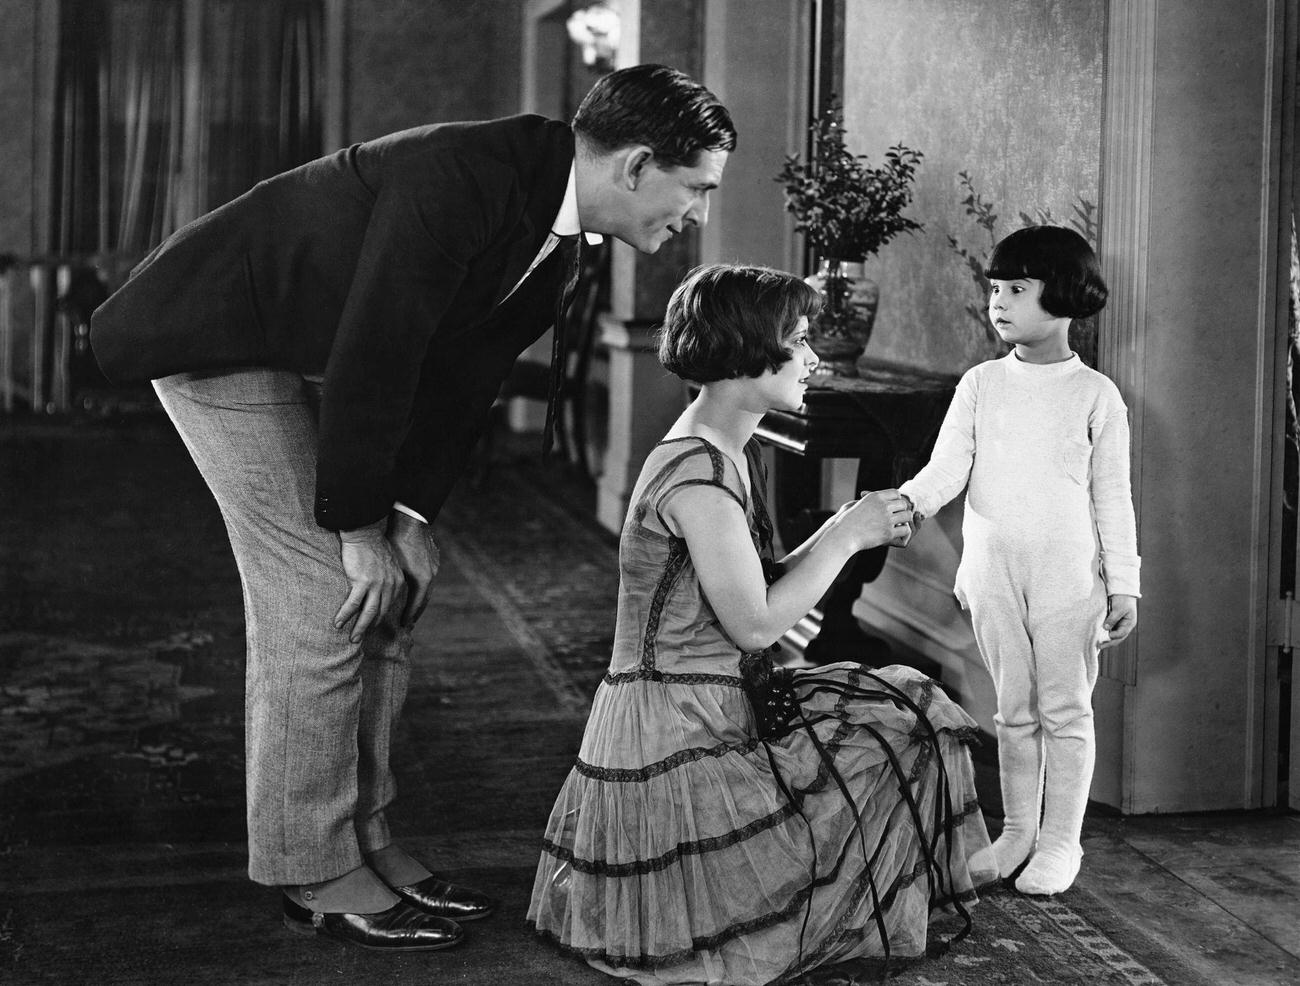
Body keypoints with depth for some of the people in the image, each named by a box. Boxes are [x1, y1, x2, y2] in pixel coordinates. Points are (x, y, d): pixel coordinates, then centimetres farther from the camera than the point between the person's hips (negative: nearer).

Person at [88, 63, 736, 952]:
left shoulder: (556, 250, -2)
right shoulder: (459, 179, -32)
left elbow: (463, 378, 2)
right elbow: (372, 360, -30)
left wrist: (410, 514, -5)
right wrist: (359, 525, -21)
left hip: (315, 360, 9)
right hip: (222, 336, -9)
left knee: (391, 595, 6)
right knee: (324, 601, -12)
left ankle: (365, 837, 16)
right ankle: (312, 874, -1)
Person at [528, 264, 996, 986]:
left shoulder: (726, 454, 11)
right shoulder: (699, 475, -21)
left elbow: (759, 589, 13)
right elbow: (755, 623, -21)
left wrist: (853, 533, 3)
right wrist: (844, 536, -10)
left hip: (721, 705, 10)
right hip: (680, 731, -10)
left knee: (906, 705, 9)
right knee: (891, 757, -5)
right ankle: (868, 928, 15)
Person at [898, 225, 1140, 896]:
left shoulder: (1095, 396, -3)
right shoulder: (980, 385, 4)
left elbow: (1112, 496, 0)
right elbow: (948, 465, -3)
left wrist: (1123, 585, -1)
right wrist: (909, 502, -25)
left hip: (1067, 574, -3)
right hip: (992, 571, 3)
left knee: (1065, 710, 4)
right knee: (1014, 708, 13)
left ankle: (1061, 840, 15)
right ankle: (1017, 831, 24)